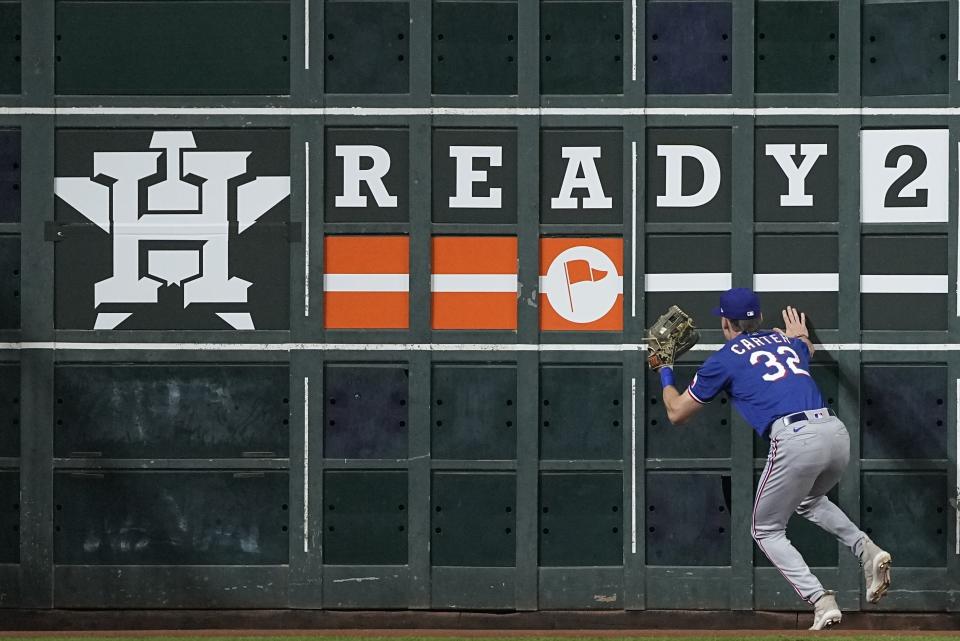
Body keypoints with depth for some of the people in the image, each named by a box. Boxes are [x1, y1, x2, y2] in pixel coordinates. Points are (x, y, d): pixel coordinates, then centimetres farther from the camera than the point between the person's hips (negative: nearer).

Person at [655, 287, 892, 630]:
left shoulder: (724, 359, 12)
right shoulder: (787, 342, 26)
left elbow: (676, 412, 22)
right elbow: (809, 350, 55)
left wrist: (665, 373, 39)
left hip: (795, 439, -6)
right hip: (837, 432, 6)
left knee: (767, 530, 13)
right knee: (808, 500, 35)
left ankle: (822, 603, -6)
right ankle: (866, 549, 10)